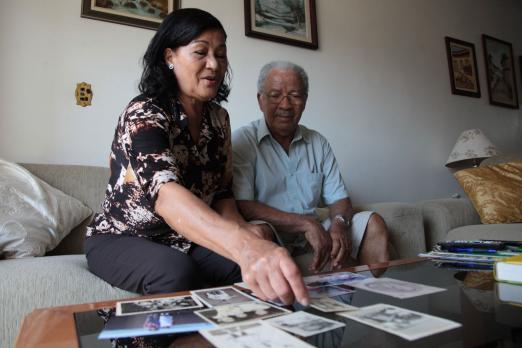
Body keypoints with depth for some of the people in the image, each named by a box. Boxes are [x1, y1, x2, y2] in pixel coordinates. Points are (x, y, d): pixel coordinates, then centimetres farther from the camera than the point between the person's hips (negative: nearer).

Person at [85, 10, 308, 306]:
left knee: (253, 267, -21)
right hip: (122, 239, -4)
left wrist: (244, 230, -18)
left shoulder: (218, 118, 0)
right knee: (178, 273, -35)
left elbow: (221, 193, 5)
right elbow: (166, 194, -40)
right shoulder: (144, 114, -20)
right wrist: (246, 246, -57)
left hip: (185, 241, 5)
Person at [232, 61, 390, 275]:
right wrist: (305, 223, -20)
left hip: (315, 240, 6)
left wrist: (338, 224, -13)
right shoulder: (242, 142, -5)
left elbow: (338, 198, 12)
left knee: (373, 223, -4)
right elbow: (242, 206, -16)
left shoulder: (318, 143, 13)